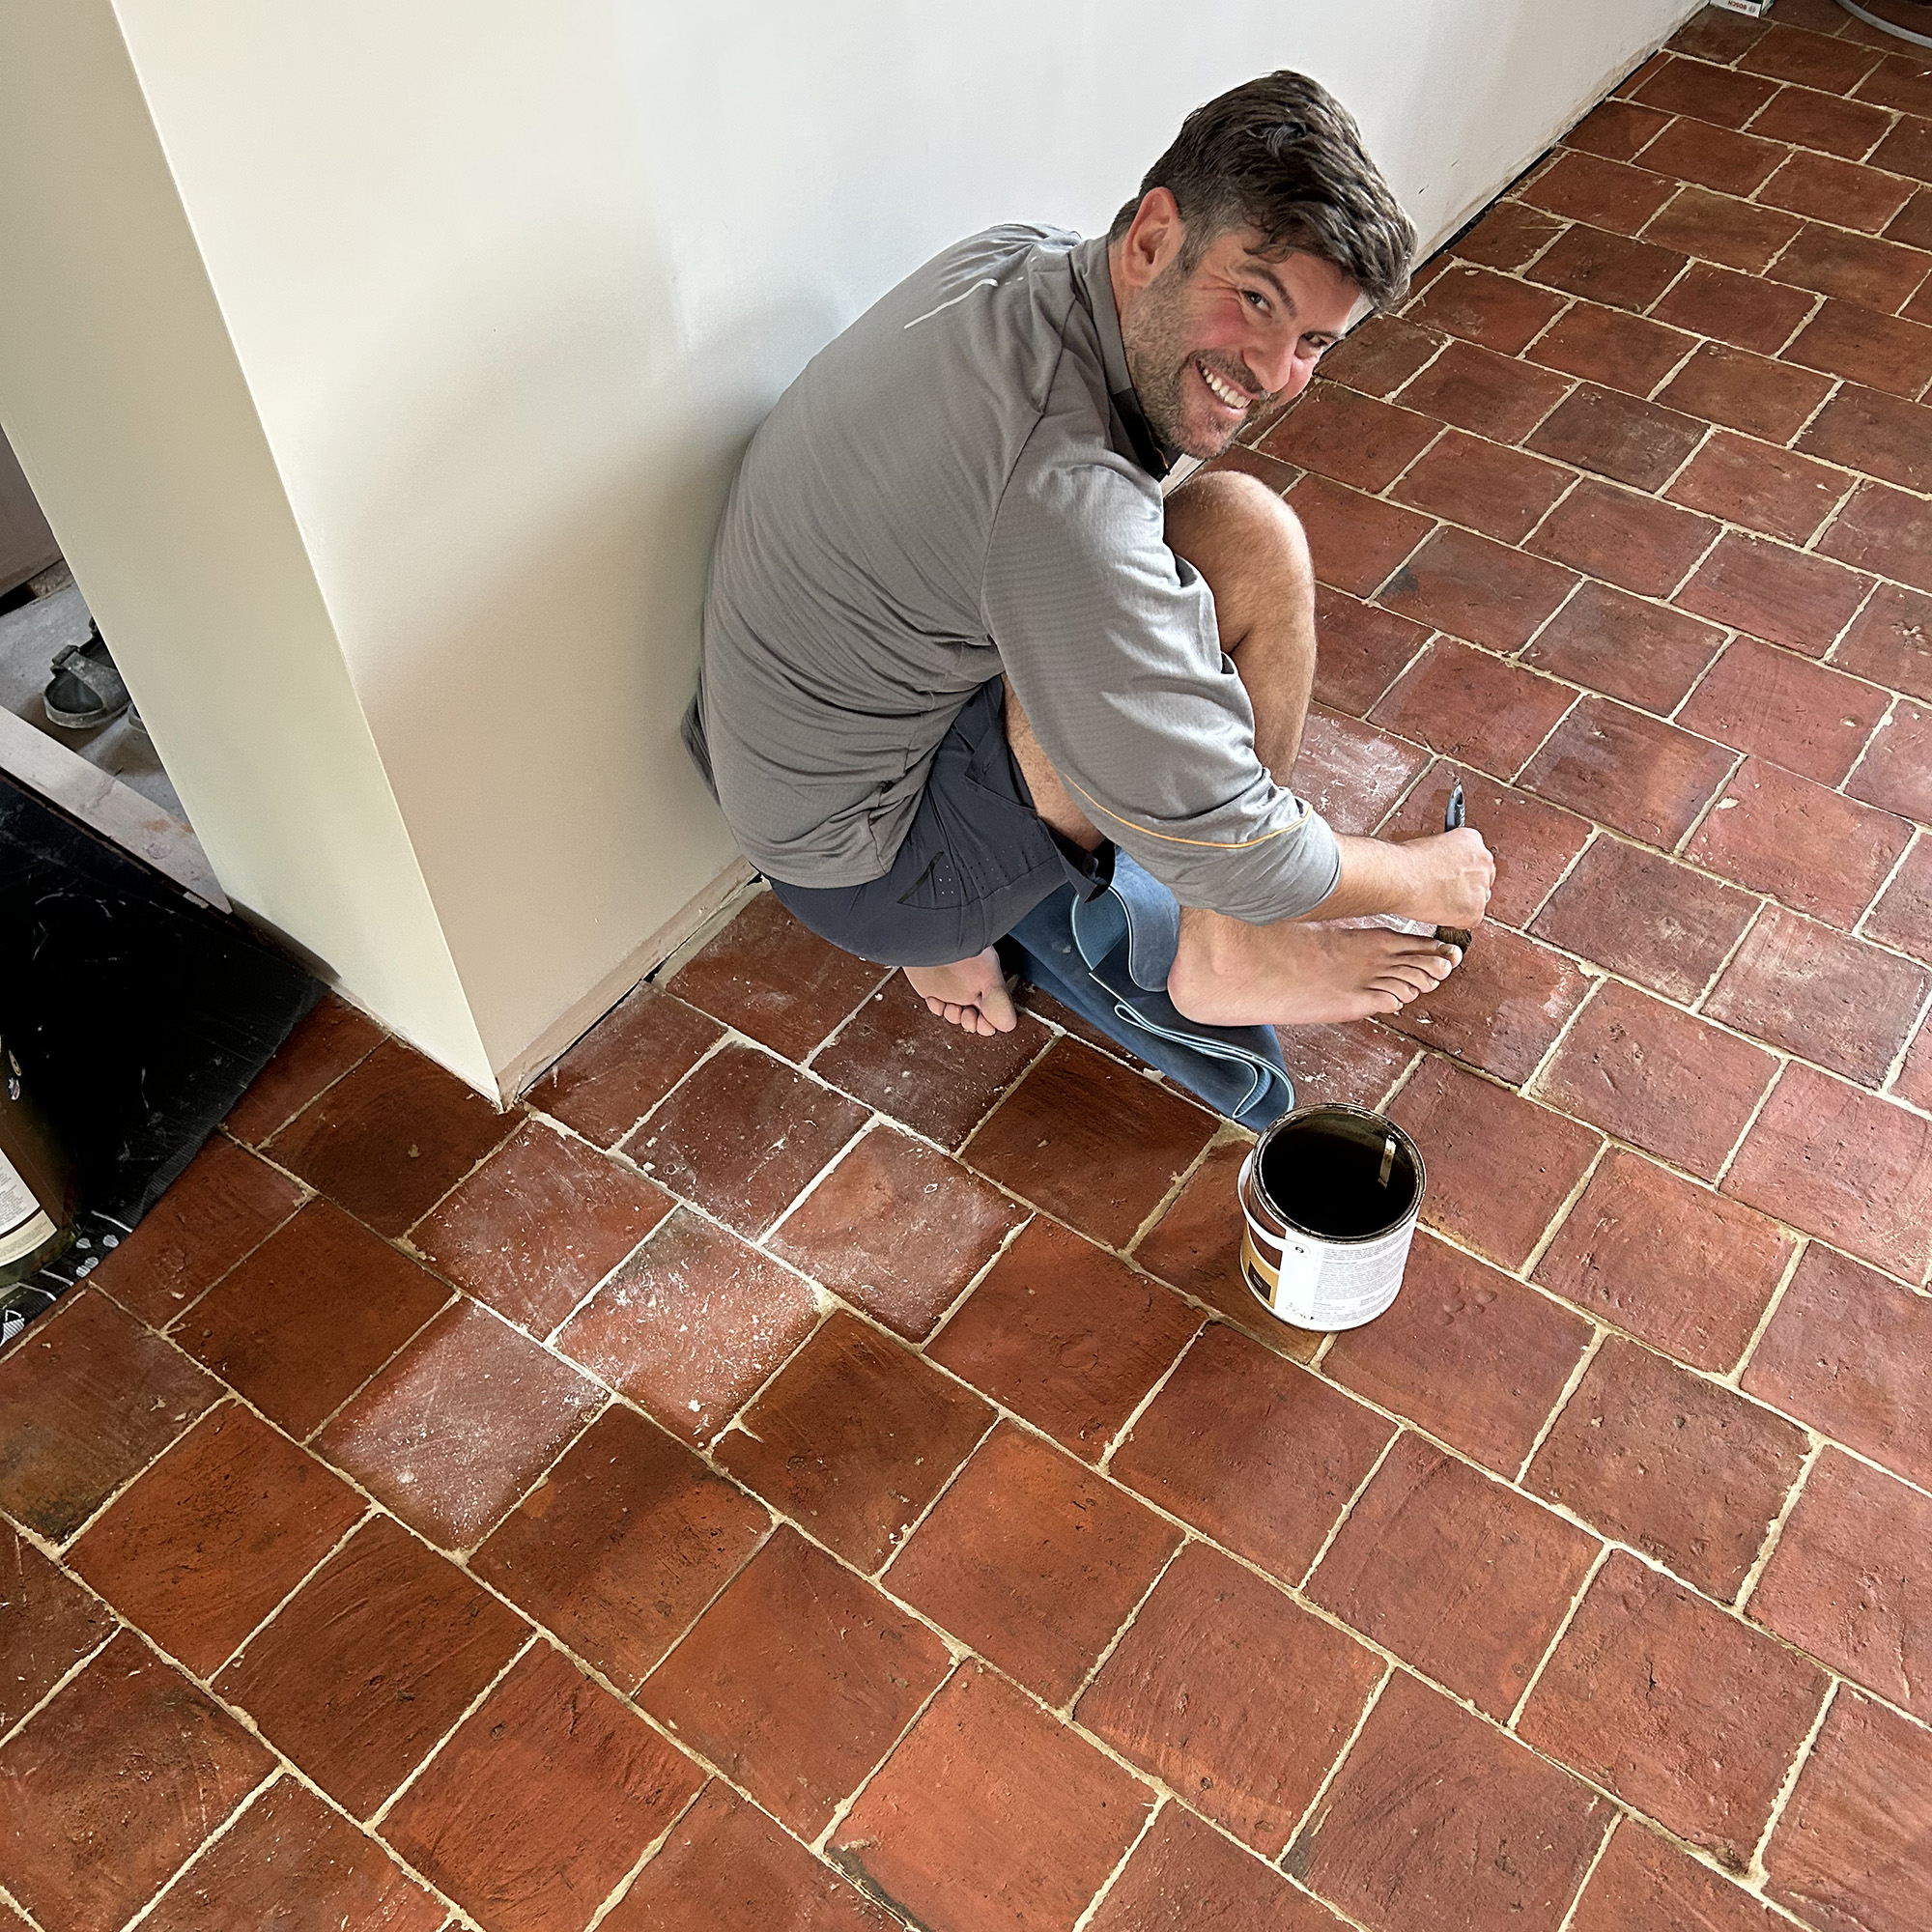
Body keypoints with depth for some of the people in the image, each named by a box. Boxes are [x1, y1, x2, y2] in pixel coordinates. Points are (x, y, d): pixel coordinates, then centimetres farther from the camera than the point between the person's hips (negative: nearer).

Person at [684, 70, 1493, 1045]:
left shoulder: (1018, 259, -4)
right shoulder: (1063, 492, -32)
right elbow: (1227, 850, -24)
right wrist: (1423, 879, -7)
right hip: (861, 869, -9)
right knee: (1248, 537, -20)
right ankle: (1226, 954, 1)